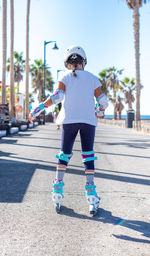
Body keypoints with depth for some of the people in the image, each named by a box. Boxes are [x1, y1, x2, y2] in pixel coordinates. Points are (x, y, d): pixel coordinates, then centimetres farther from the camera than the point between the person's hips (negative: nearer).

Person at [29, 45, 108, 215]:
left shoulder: (65, 77, 9)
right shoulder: (92, 78, 14)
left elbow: (57, 96, -7)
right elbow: (102, 101, 8)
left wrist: (39, 108, -2)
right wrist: (100, 110, 30)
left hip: (70, 119, 0)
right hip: (89, 119, 1)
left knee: (64, 154, 12)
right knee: (88, 155, 6)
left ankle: (57, 191, 6)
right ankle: (91, 195, 0)